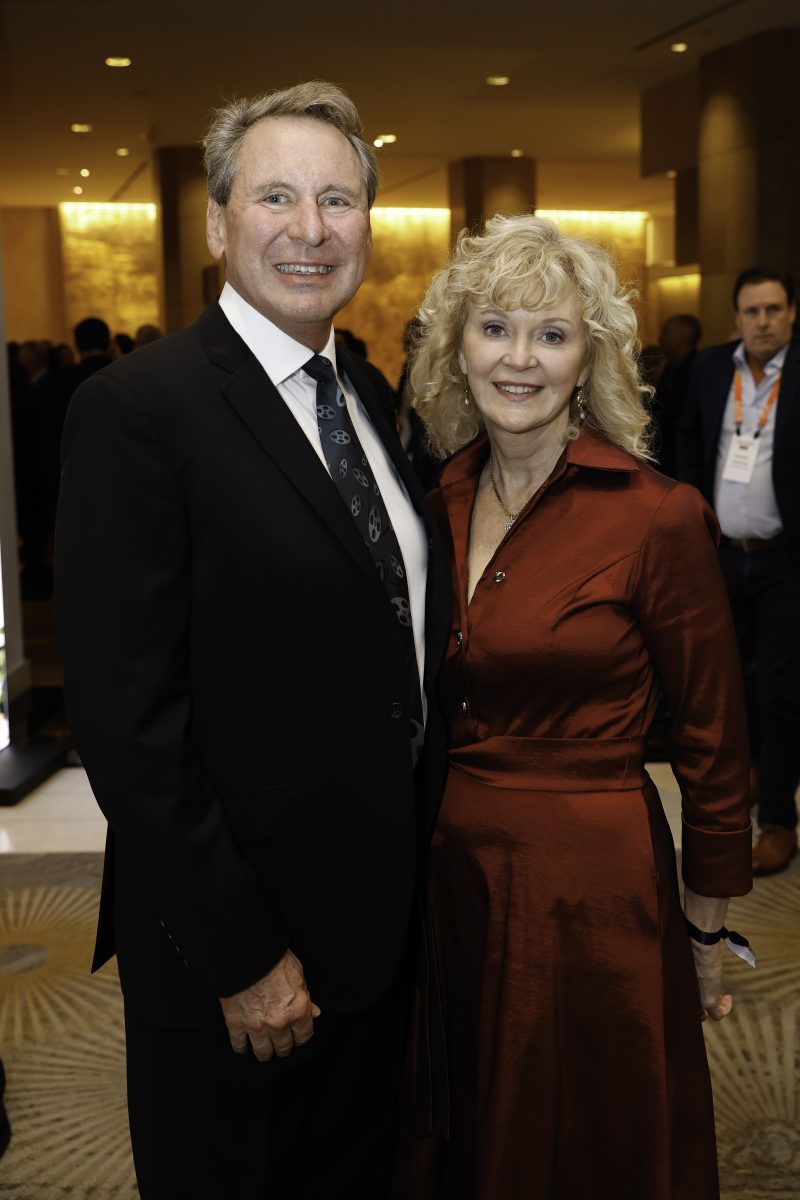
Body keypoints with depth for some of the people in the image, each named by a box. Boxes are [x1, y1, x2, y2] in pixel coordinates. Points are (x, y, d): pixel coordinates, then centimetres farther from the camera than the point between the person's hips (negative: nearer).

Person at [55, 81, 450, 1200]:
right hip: (229, 946, -7)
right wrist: (240, 956, -19)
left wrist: (423, 851, 7)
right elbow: (125, 717, -21)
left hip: (384, 909, 7)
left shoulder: (369, 394, 6)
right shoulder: (136, 409, -19)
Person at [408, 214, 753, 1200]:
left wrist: (707, 933, -2)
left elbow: (712, 746, -7)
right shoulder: (439, 506, 1)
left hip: (590, 889, -5)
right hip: (444, 874, 5)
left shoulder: (658, 517, -14)